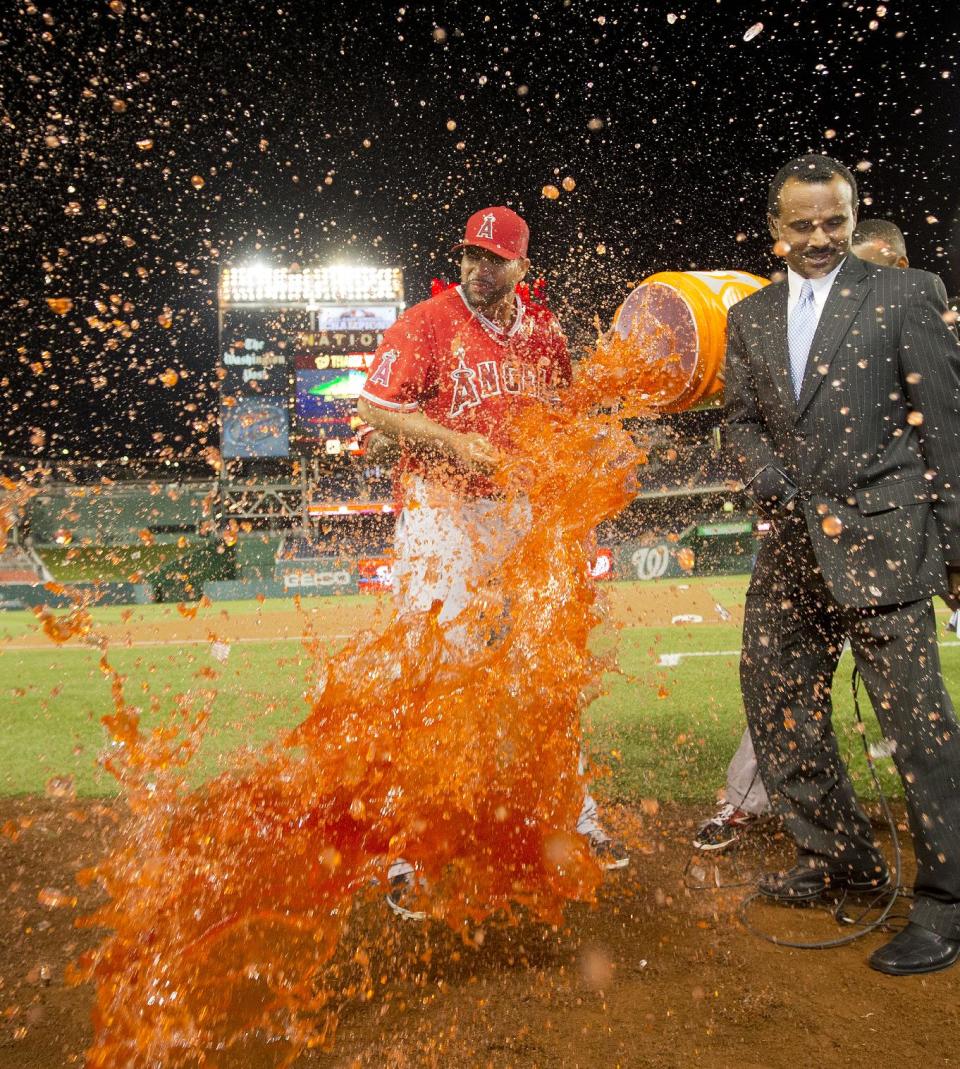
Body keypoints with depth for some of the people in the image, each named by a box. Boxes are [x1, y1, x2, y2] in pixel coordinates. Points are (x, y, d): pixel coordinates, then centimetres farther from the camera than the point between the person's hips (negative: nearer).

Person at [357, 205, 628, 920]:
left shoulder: (544, 331, 9)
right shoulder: (426, 324, -6)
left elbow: (562, 408, 23)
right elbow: (375, 408, -10)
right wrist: (457, 442, -18)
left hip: (520, 510, 6)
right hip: (441, 512, -5)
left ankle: (575, 815, 32)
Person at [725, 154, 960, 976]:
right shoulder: (749, 317, 15)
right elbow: (742, 421, 13)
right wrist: (779, 489, -6)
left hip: (879, 536, -6)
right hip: (793, 543, 6)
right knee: (777, 702, 11)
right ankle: (839, 859, 29)